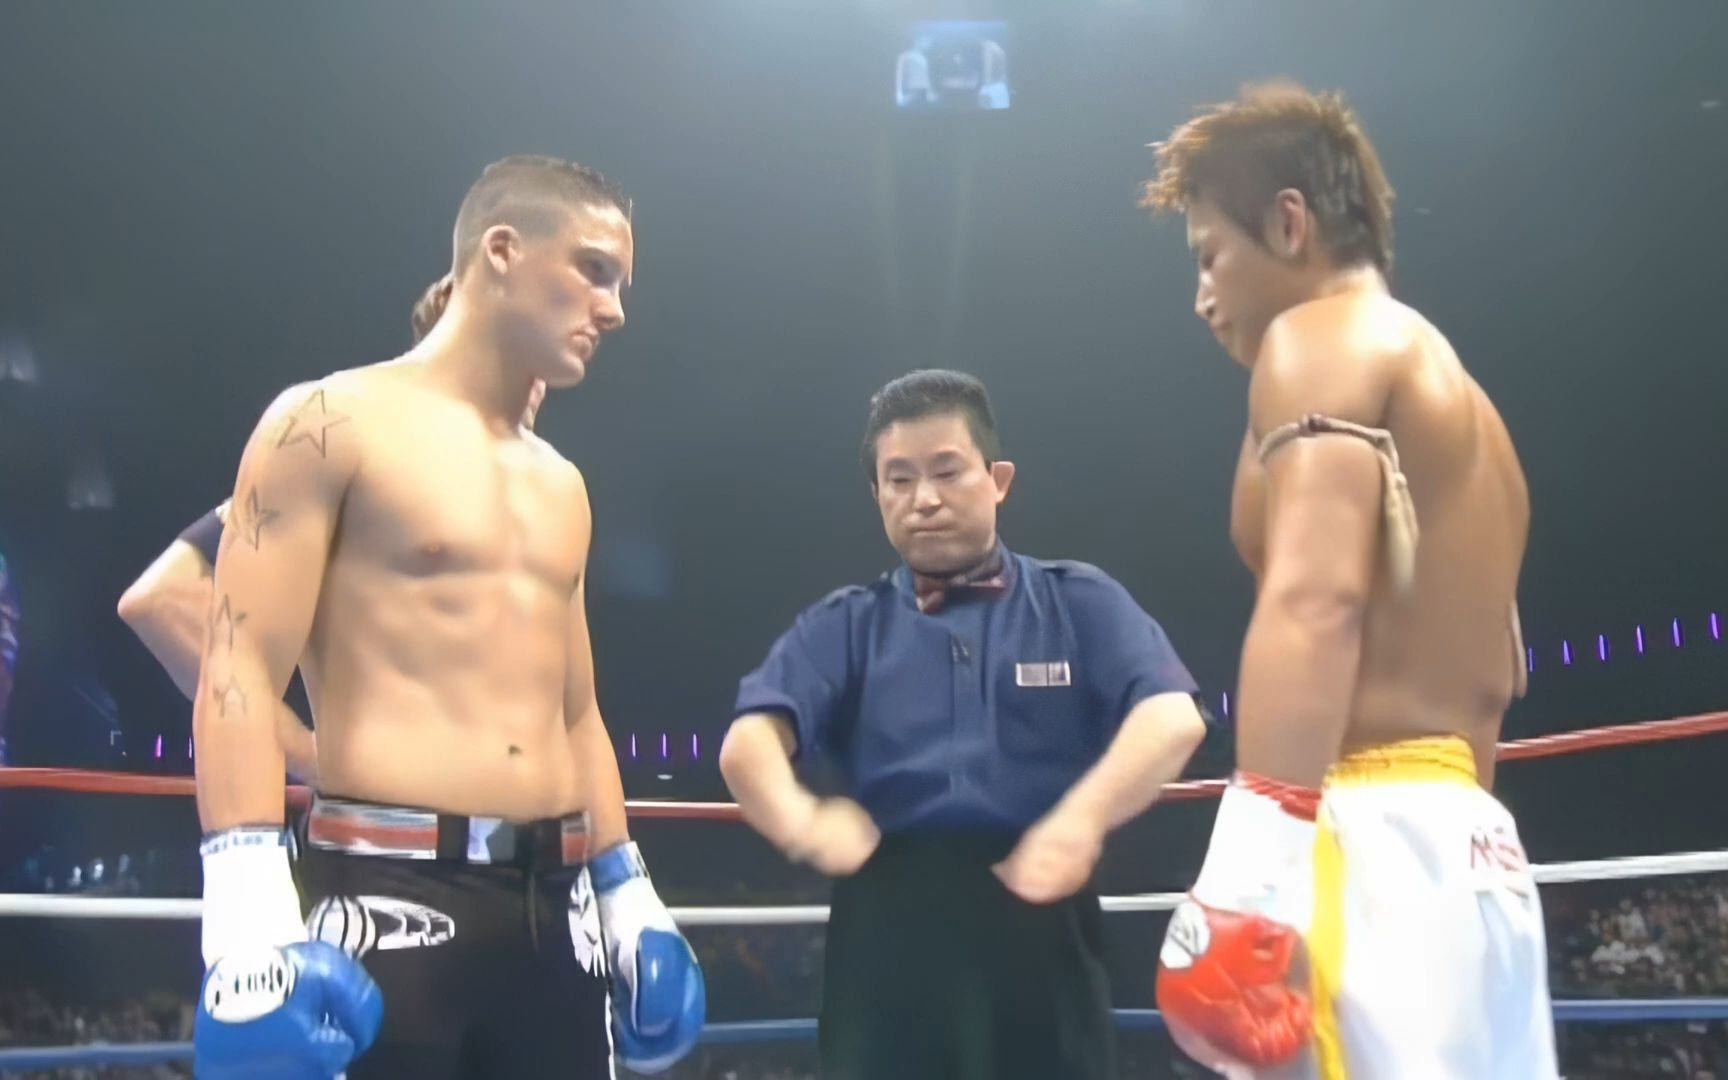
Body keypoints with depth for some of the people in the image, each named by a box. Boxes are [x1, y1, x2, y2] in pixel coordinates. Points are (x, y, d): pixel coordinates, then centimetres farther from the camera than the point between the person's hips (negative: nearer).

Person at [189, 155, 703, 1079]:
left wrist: (629, 896, 18)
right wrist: (252, 917, -19)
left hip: (552, 904, 7)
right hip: (391, 895, -7)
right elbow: (239, 670, -10)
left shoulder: (561, 487, 19)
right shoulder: (333, 424, -3)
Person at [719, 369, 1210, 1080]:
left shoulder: (1078, 602, 9)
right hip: (889, 927, 1)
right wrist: (800, 823, -28)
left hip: (1040, 919, 0)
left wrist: (1081, 822, -26)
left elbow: (1172, 719, -7)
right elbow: (749, 742, -5)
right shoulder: (843, 626, 11)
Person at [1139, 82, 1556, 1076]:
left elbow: (1315, 598, -20)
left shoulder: (1320, 339, -2)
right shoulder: (1463, 405, 27)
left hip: (1379, 843, -10)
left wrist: (1250, 870, -29)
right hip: (1474, 850, 10)